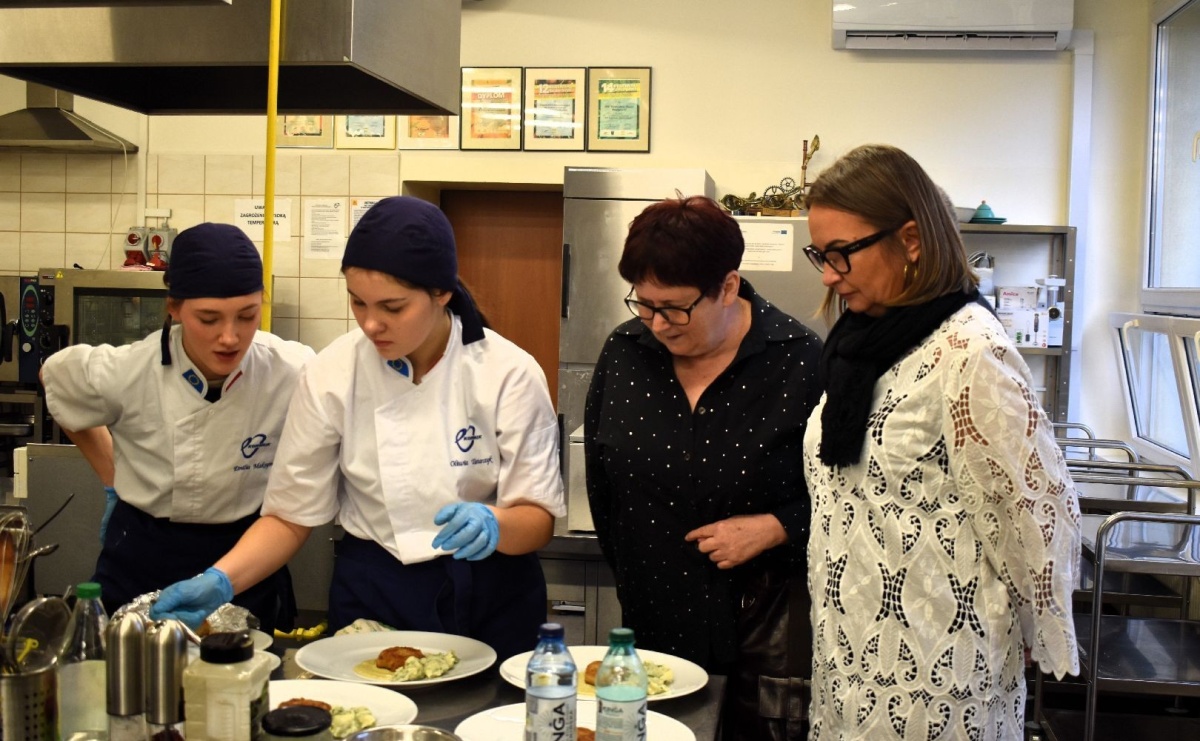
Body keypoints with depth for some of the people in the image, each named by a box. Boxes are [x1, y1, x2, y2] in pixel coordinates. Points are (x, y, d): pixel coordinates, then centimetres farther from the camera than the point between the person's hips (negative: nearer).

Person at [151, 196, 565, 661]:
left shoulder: (508, 373, -15)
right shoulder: (332, 374, -11)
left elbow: (538, 518, -11)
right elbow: (291, 516, -3)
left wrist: (493, 524, -33)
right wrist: (221, 581, -19)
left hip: (490, 600, -1)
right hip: (372, 596, 1)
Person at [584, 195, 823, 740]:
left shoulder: (801, 362, -12)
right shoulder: (623, 353, -1)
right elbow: (601, 485, 10)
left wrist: (773, 528, -18)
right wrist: (632, 582, 12)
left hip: (764, 634, -3)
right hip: (652, 629, 4)